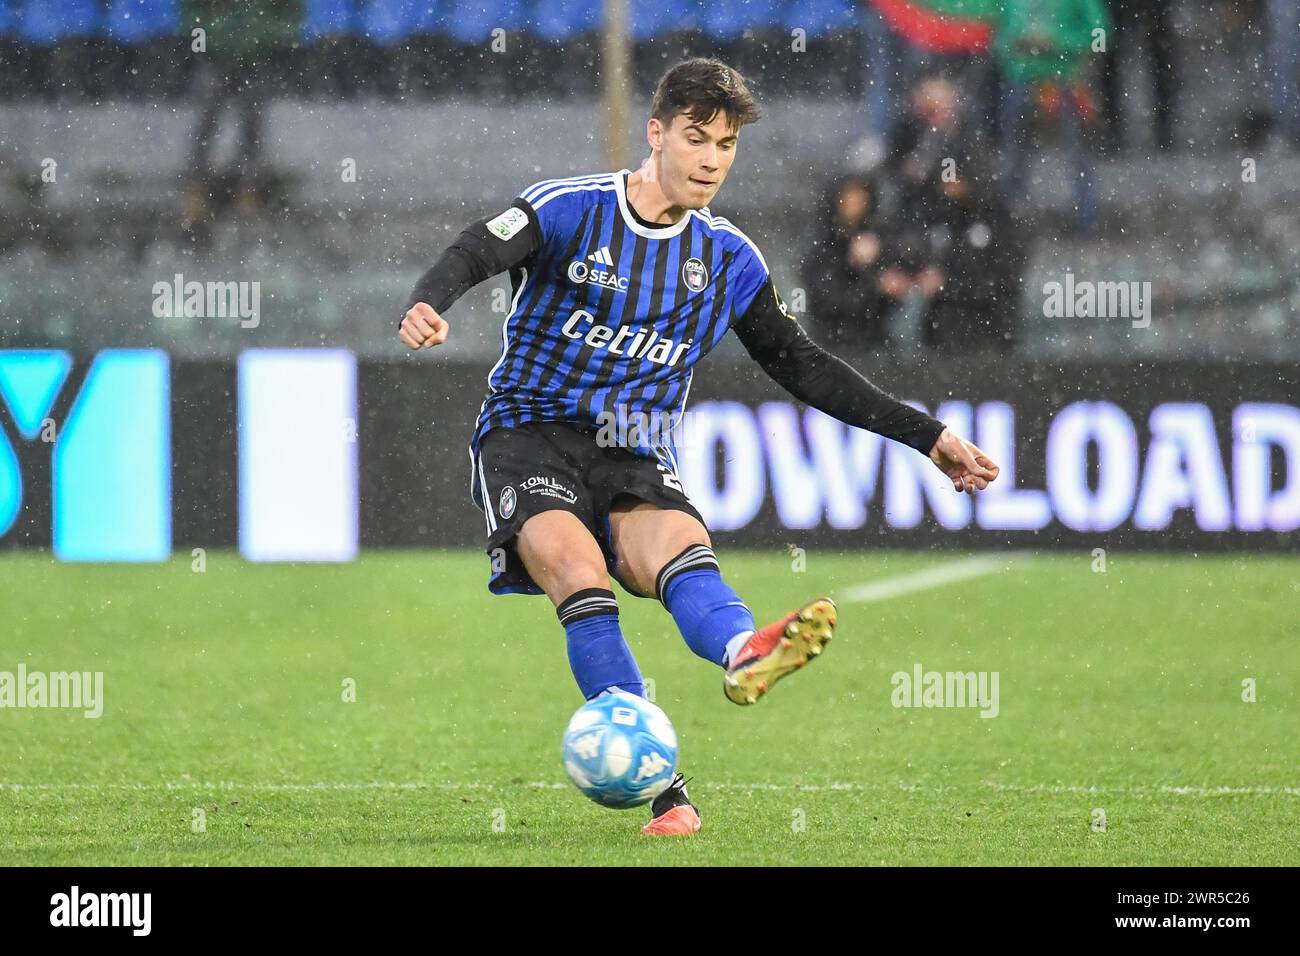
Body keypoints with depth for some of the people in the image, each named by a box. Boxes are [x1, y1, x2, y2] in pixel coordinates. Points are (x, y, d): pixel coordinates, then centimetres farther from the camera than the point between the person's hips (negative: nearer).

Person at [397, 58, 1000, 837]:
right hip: (531, 437, -3)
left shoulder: (730, 261, 11)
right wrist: (429, 303, -45)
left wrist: (927, 437, 15)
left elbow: (803, 365, 19)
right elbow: (478, 252, -20)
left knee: (681, 553, -31)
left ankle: (744, 653, -66)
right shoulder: (571, 210, -3)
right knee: (577, 566, -32)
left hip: (637, 461, 3)